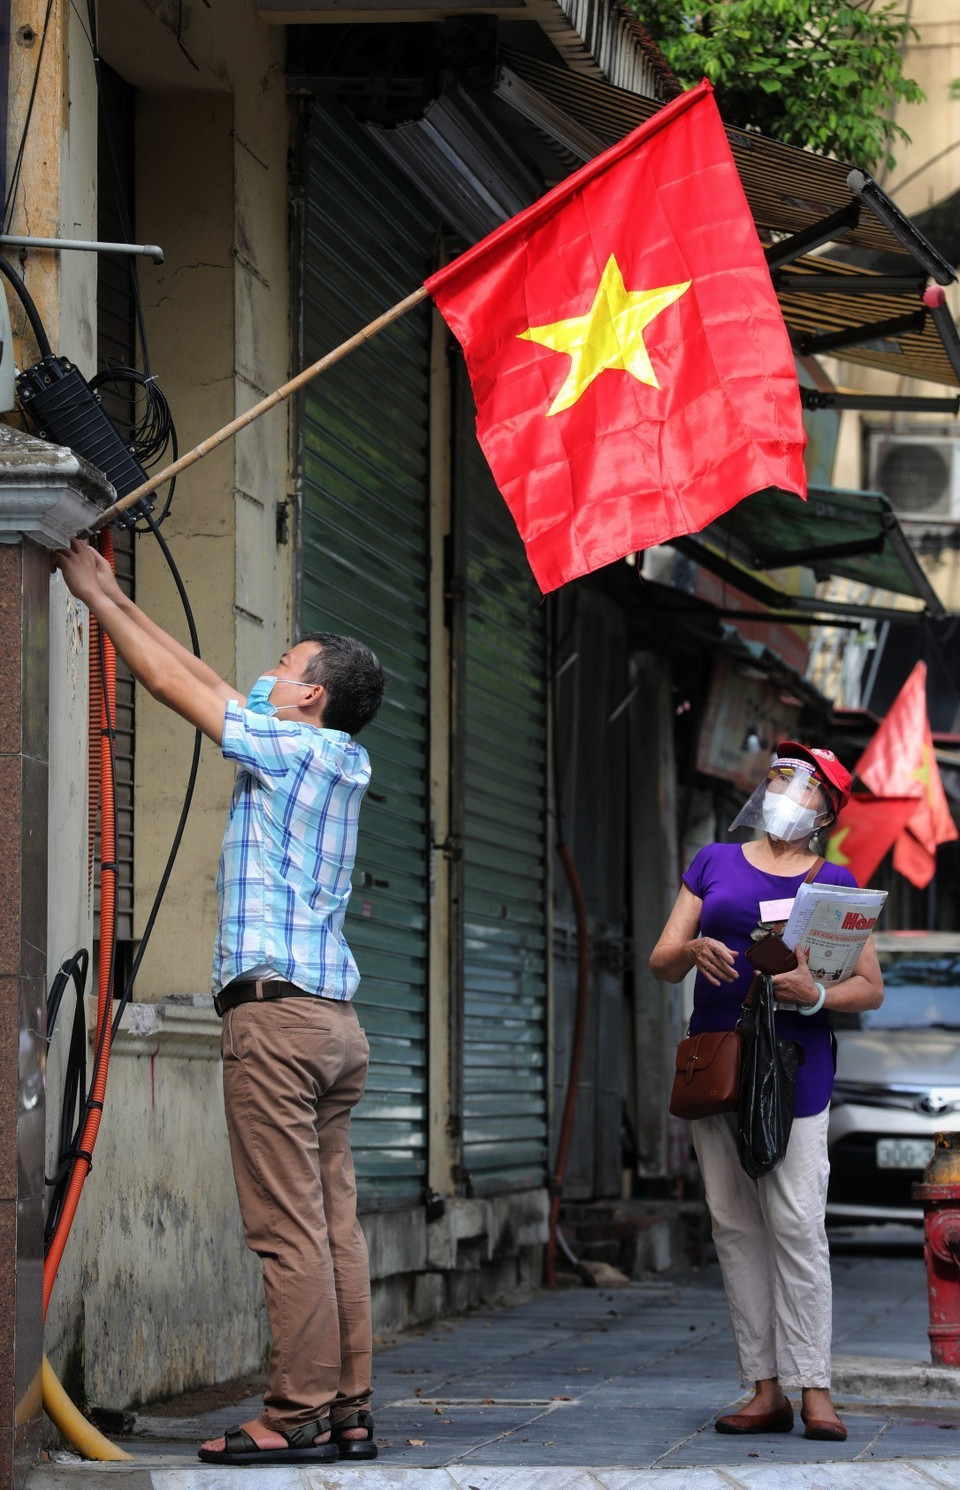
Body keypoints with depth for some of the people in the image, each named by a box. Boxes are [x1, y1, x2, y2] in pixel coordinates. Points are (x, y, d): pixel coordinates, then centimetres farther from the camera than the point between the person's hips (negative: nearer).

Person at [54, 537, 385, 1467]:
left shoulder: (292, 745, -4)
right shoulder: (343, 762, 18)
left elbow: (172, 684, 1)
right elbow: (203, 681, 25)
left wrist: (91, 593, 12)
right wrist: (111, 594, 29)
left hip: (275, 1013, -9)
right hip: (334, 1015, 9)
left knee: (290, 1231, -10)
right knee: (334, 1225, 5)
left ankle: (296, 1417, -11)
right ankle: (347, 1412, 4)